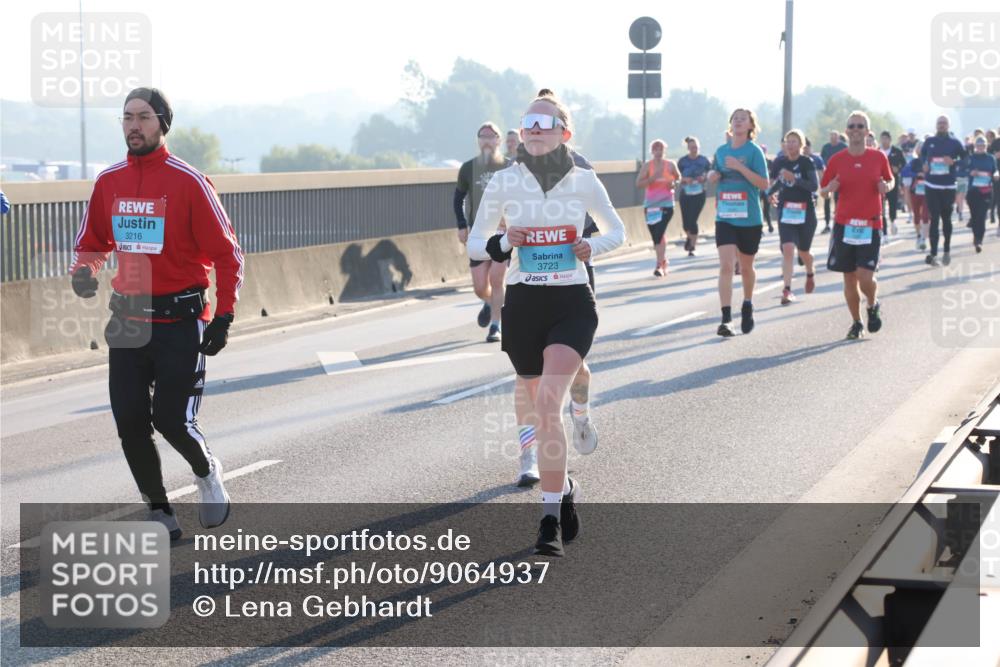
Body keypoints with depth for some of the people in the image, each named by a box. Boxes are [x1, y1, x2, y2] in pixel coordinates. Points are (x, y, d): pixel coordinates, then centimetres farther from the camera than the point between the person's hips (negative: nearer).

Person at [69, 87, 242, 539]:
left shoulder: (188, 182, -9)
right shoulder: (108, 182, 5)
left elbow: (226, 253, -5)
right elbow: (90, 244, 18)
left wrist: (223, 317, -10)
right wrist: (83, 271, -5)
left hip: (179, 320, -5)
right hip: (127, 320, 5)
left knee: (172, 420, -8)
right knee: (130, 423, 1)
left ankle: (207, 472, 26)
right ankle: (160, 515, 17)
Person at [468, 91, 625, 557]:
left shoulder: (583, 181, 0)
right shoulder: (504, 182, 1)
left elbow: (616, 230, 14)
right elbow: (474, 244, 7)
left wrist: (593, 246, -7)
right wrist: (504, 242, -14)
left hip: (572, 304, -2)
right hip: (522, 304, 3)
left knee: (547, 400, -21)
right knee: (539, 411, 12)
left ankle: (551, 518, -17)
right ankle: (564, 490, 39)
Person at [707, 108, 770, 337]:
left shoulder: (754, 151, -6)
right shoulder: (721, 151, 8)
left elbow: (764, 184, -12)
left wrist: (740, 167, -21)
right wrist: (712, 175, -1)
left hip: (749, 219, -2)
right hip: (724, 218, 2)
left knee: (746, 267, 13)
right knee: (726, 266, -12)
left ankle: (747, 305, 40)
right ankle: (726, 319, -16)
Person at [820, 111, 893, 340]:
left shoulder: (878, 157, 2)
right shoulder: (837, 160, 2)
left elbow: (890, 180, 16)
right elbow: (824, 190, 9)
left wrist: (886, 186, -7)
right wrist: (831, 188, -14)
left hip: (870, 226, -1)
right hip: (844, 224, 1)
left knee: (865, 278, -11)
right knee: (849, 279, 4)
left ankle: (873, 306, 22)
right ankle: (856, 323, 21)